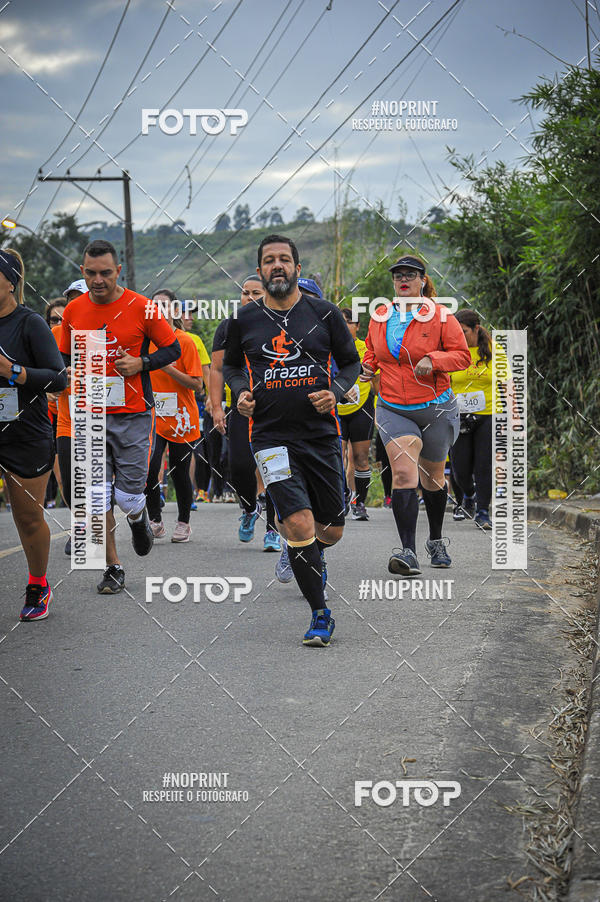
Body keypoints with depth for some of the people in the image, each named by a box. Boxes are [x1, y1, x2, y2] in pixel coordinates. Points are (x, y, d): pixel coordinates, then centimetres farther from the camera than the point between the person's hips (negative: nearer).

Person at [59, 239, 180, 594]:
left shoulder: (141, 308, -6)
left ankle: (139, 516, 34)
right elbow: (65, 357, 18)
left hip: (133, 415, -3)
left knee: (128, 498, -3)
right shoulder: (73, 311, 4)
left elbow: (173, 349, 3)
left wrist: (141, 363, -13)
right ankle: (113, 568, 13)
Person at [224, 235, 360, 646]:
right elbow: (231, 365, 19)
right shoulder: (245, 320, 3)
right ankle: (321, 615, -3)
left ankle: (312, 554, 48)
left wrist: (336, 393, -8)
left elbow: (351, 362, 10)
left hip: (321, 433, 1)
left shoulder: (324, 313, 1)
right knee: (301, 524, -17)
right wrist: (241, 393, -1)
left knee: (331, 530, 9)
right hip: (271, 436, -1)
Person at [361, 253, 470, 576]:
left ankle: (436, 540, 39)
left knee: (432, 477, 14)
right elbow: (372, 351, 21)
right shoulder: (379, 317, 5)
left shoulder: (439, 315, -6)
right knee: (403, 473, -18)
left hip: (436, 408, -1)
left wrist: (433, 360, -22)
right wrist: (368, 367, -1)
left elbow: (462, 355, -6)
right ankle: (408, 552, -24)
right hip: (393, 409, 1)